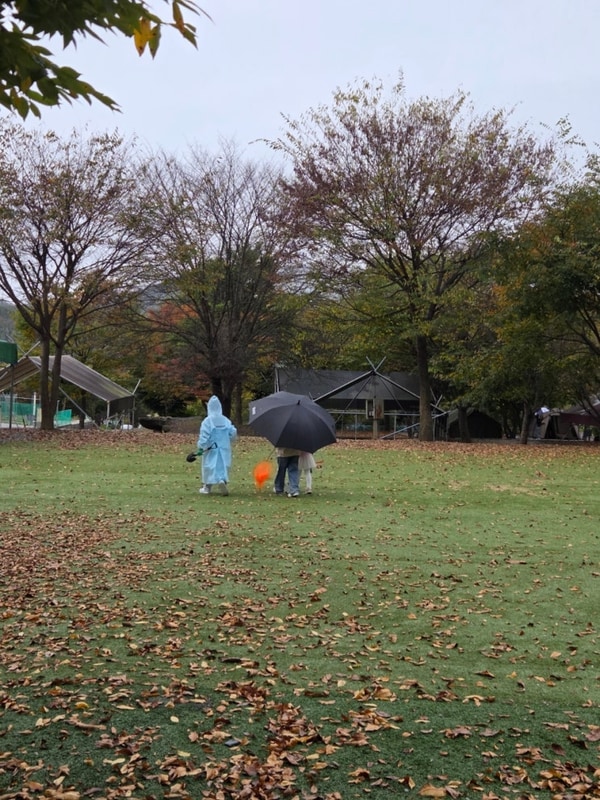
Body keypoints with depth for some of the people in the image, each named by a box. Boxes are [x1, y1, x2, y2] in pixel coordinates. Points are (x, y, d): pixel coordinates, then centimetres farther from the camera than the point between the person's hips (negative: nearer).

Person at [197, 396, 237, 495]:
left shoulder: (207, 421, -12)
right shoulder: (226, 420, 0)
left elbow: (204, 436, -16)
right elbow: (233, 433, 1)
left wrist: (200, 446, -4)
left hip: (211, 449, -3)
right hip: (224, 448, 3)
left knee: (209, 467, 8)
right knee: (223, 466, 8)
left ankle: (207, 487, 18)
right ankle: (222, 481, -17)